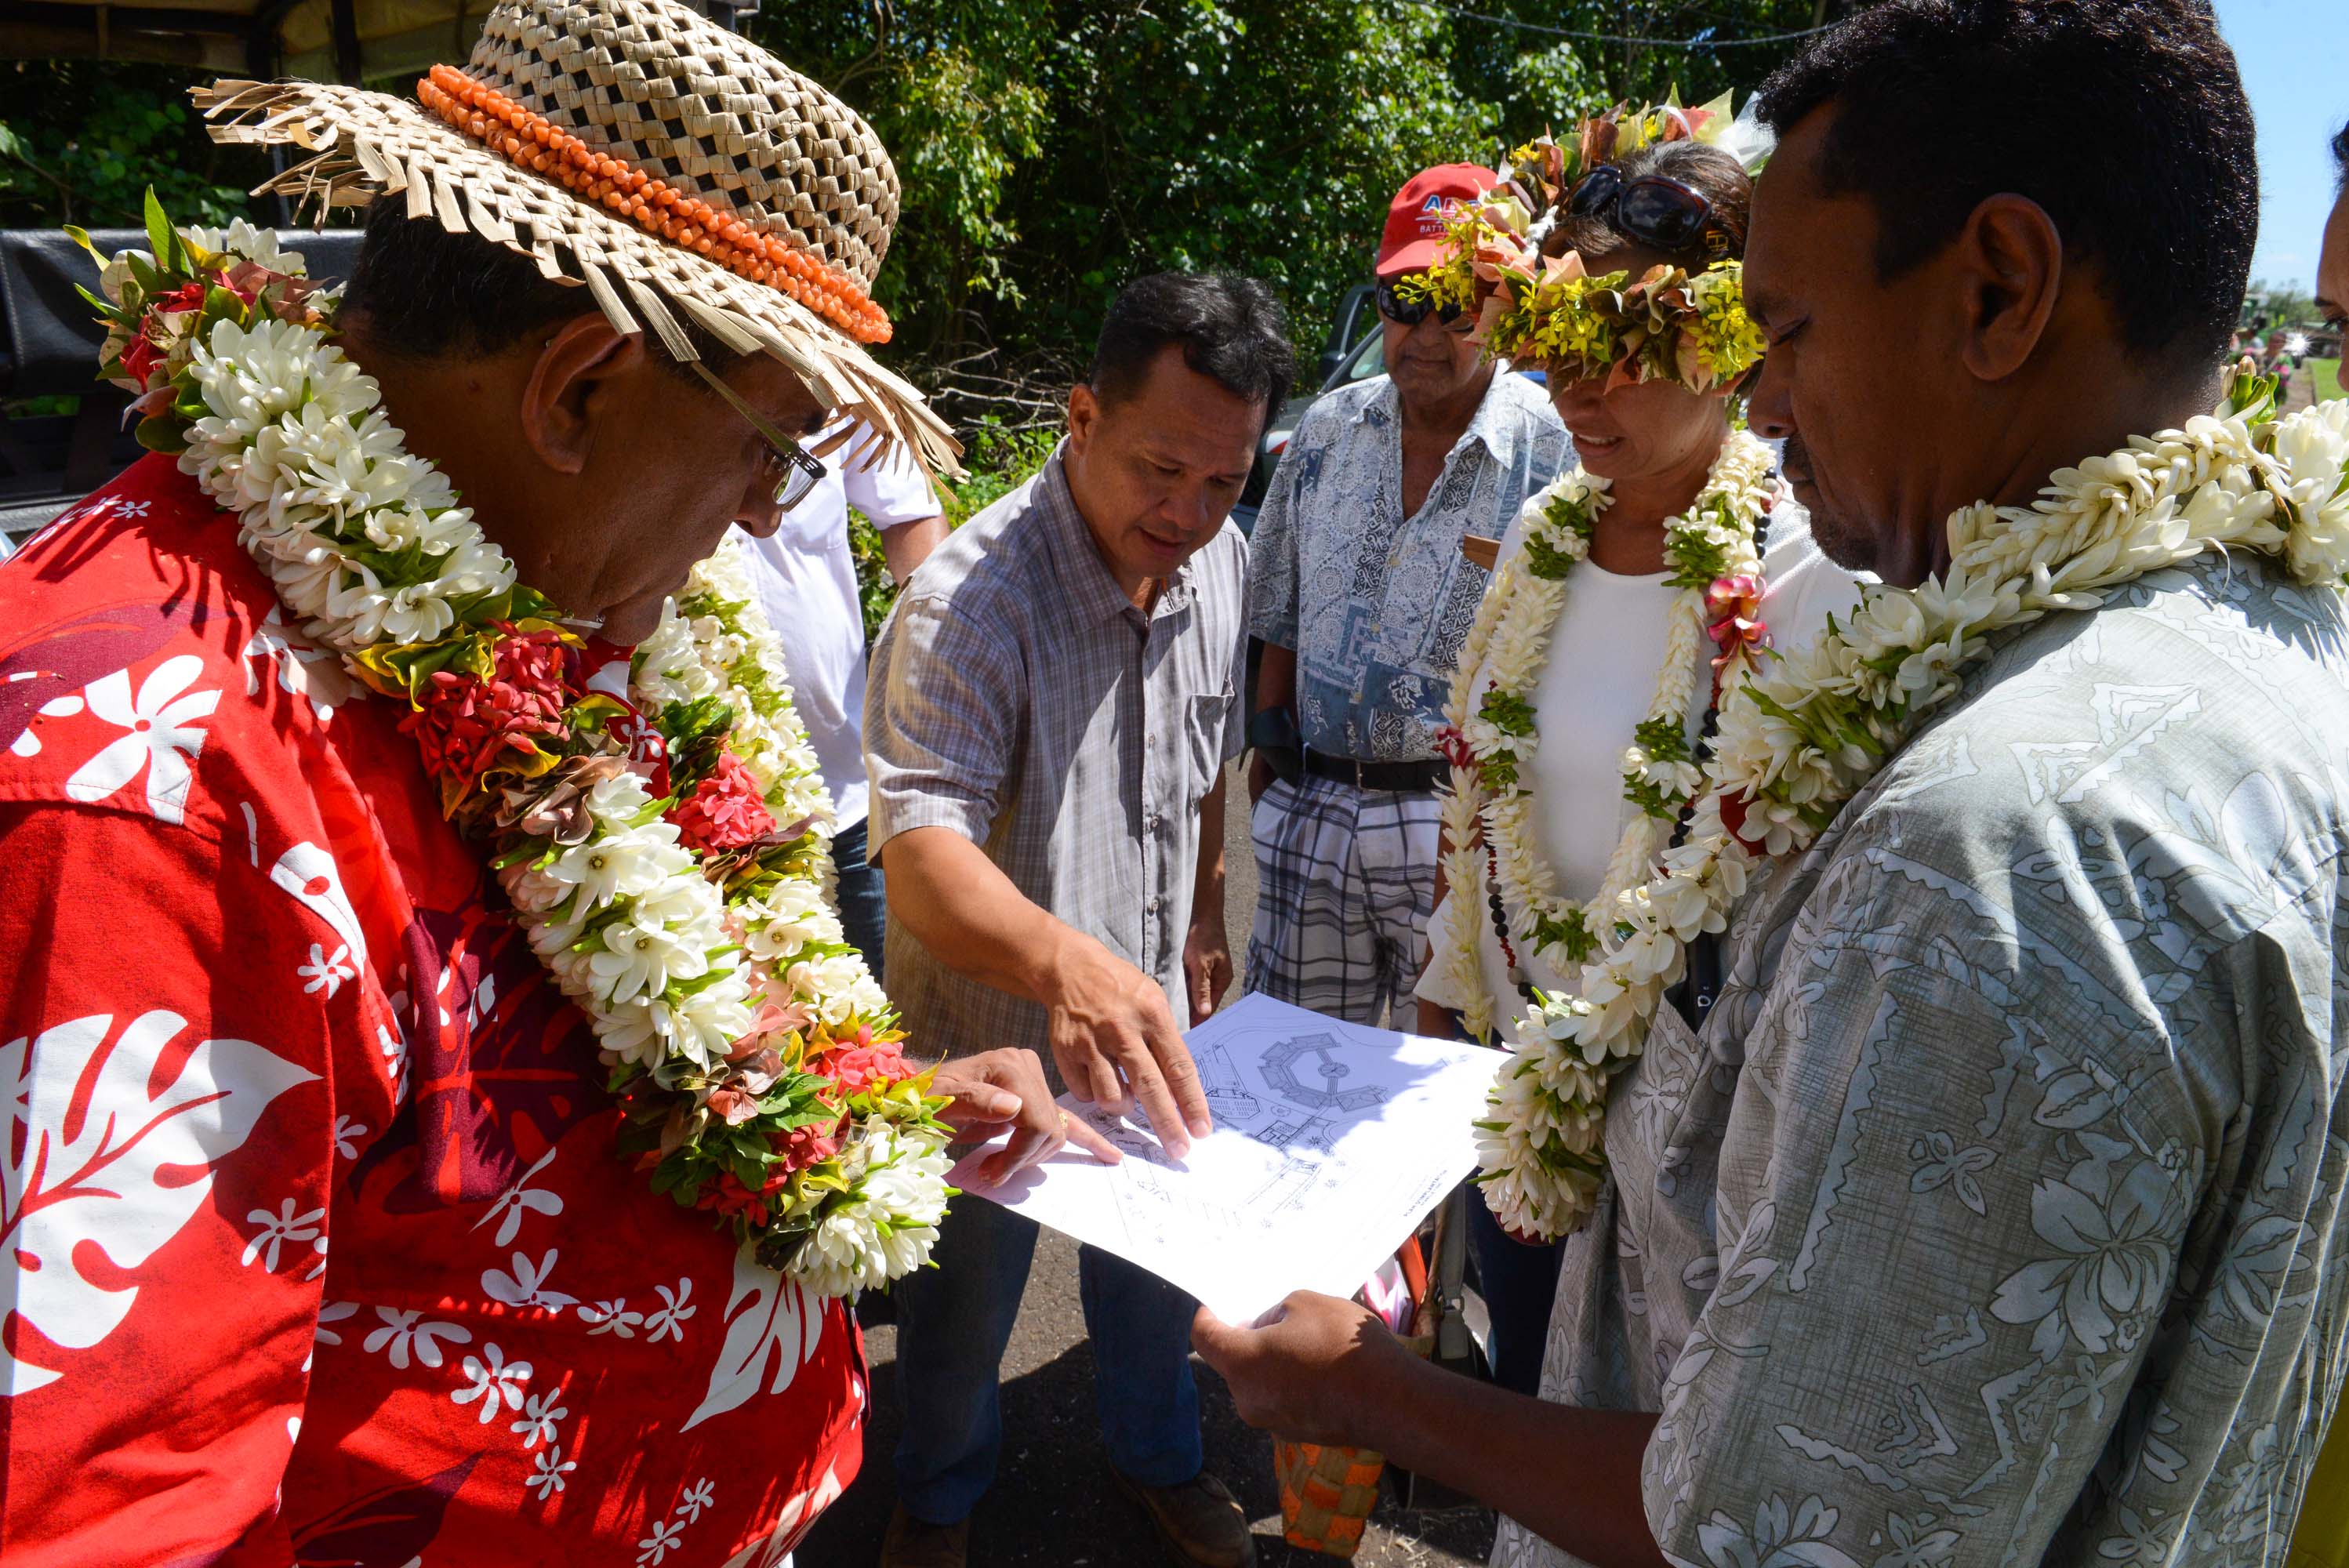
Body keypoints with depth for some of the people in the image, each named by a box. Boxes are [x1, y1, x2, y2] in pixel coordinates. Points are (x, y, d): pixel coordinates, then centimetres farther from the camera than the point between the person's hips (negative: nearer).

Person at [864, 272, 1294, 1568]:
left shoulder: (1219, 562, -6)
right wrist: (1065, 961, -56)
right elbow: (921, 859, -38)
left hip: (1149, 1013, 5)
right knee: (965, 1295, 19)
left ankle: (1159, 1453, 54)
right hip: (992, 1033, -5)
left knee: (1157, 1264, 25)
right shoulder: (968, 601, -29)